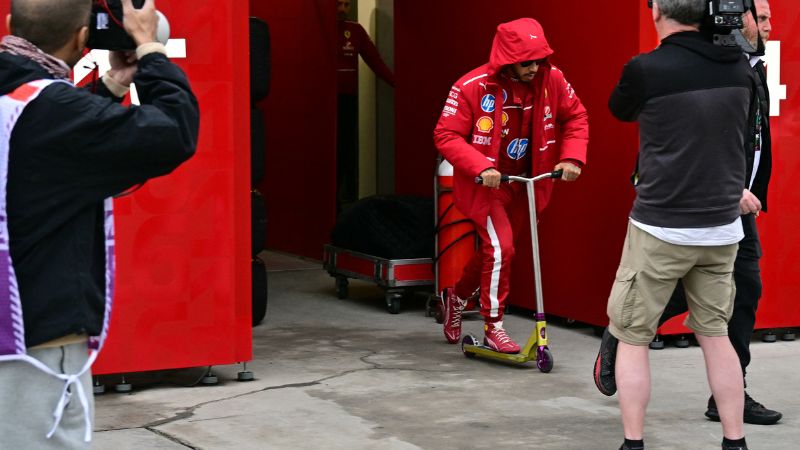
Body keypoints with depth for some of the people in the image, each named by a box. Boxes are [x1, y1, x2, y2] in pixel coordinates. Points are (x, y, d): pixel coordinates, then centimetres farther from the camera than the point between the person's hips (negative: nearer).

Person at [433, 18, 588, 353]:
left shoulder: (551, 79, -11)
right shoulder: (472, 87, -23)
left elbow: (576, 117, 4)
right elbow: (446, 136, -19)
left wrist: (572, 157, -11)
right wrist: (481, 167, -31)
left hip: (524, 184, 5)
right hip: (485, 184, -5)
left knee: (495, 251, 16)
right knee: (499, 249, -17)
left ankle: (456, 296, 44)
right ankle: (493, 328, -1)